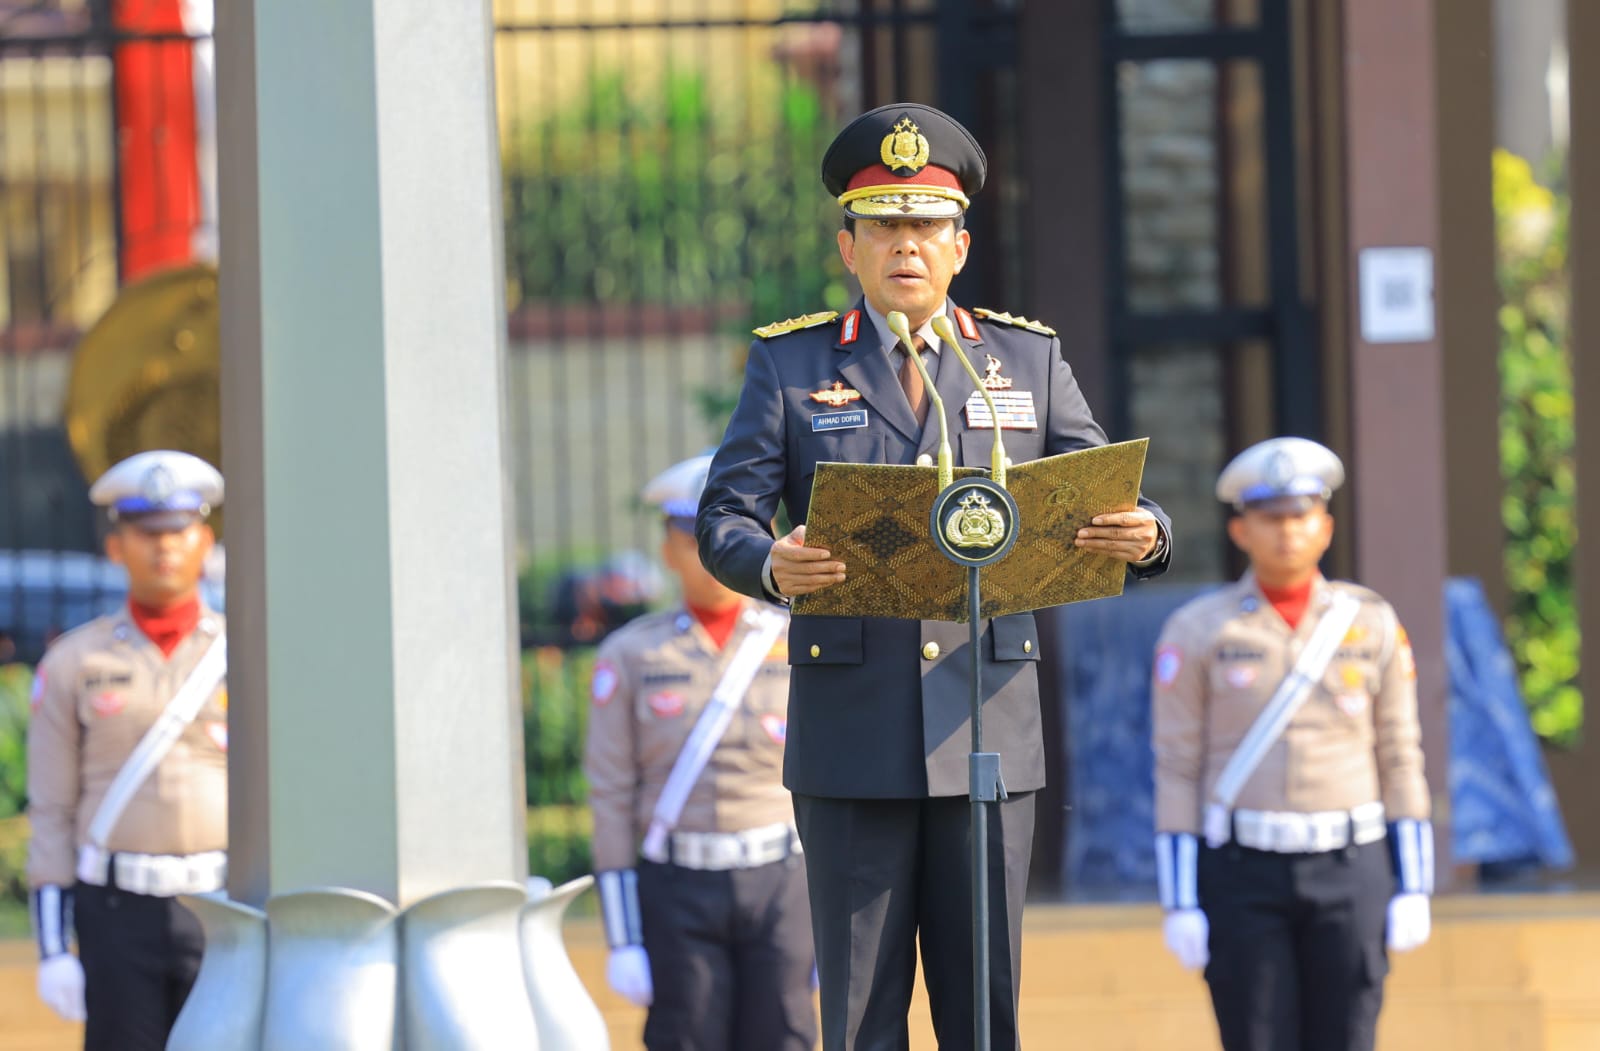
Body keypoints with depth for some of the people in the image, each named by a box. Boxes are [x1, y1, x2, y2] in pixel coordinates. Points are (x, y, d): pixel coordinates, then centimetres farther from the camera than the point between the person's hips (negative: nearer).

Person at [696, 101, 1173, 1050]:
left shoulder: (1028, 359, 11)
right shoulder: (791, 365, 6)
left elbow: (1105, 504, 8)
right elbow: (723, 520, -2)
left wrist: (1143, 535, -17)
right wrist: (772, 564, -26)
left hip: (989, 725, 1)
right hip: (852, 733, -1)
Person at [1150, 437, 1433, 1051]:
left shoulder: (1373, 625, 3)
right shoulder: (1196, 632, -2)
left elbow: (1400, 762, 5)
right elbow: (1177, 771, -1)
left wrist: (1414, 889, -1)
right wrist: (1179, 904, -7)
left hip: (1348, 872, 1)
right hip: (1243, 876, -1)